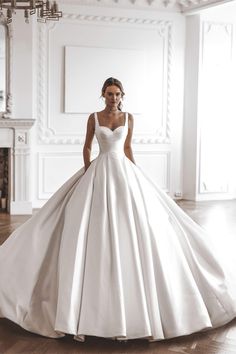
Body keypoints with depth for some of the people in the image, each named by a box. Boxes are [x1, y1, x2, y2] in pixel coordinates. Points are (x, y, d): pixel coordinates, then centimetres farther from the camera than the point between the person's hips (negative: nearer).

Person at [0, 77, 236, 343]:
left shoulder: (128, 118, 6)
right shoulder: (94, 118, 3)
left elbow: (128, 148, 12)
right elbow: (87, 147, 7)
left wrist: (135, 174, 8)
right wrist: (89, 173, -3)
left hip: (124, 172, 1)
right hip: (99, 172, -1)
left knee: (131, 227, -4)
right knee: (95, 228, -6)